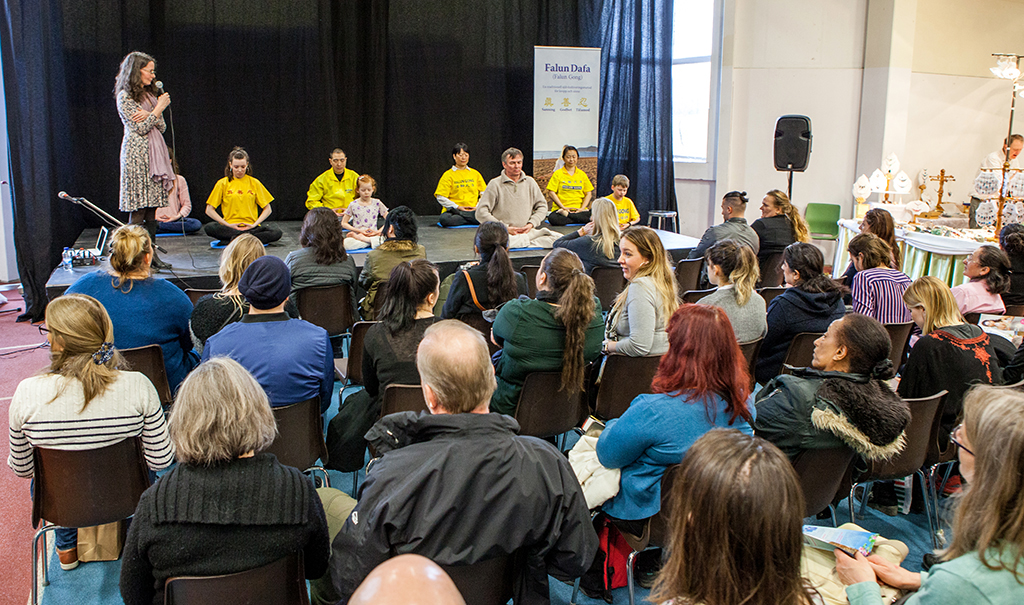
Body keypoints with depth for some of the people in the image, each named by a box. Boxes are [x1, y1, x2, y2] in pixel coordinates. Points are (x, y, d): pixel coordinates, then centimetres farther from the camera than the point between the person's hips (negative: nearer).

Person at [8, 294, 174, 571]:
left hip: (59, 504, 1)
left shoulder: (27, 393, -25)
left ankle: (66, 547, 46)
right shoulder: (137, 386, -26)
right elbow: (161, 460, -16)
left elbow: (21, 468, -9)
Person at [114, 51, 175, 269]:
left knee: (152, 206, 5)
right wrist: (158, 109, -4)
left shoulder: (151, 94, 18)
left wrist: (149, 115, -7)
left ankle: (151, 253, 10)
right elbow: (140, 128, -10)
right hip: (136, 153, -7)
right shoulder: (124, 96, -4)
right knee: (138, 210, -8)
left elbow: (162, 127, 12)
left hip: (154, 152, 7)